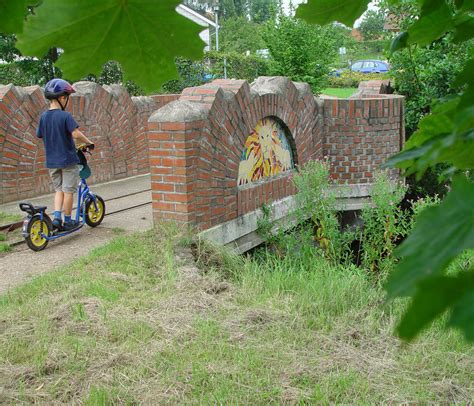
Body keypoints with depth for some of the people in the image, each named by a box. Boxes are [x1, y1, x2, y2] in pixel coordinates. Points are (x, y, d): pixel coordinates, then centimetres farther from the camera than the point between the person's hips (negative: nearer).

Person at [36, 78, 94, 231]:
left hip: (51, 160, 5)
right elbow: (76, 134, -25)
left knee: (59, 189, 17)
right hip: (68, 159, -5)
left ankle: (56, 217, 3)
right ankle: (67, 221, 14)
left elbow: (40, 135, 8)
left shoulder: (44, 116, 1)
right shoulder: (65, 116, -16)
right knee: (68, 190, 6)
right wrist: (89, 142, -9)